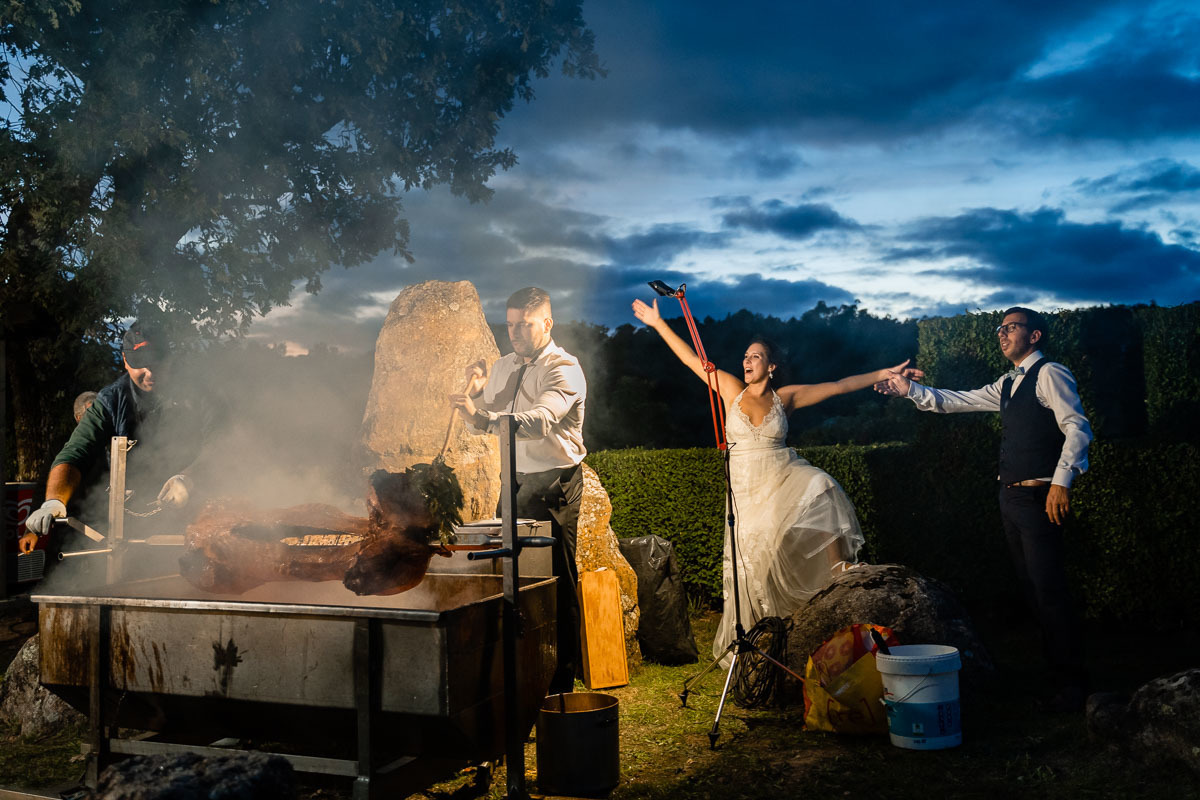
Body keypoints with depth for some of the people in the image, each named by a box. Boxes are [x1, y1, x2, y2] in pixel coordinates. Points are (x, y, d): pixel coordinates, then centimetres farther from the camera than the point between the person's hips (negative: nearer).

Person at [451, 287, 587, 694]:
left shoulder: (563, 369, -12)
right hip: (515, 481, 7)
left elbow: (539, 421, -30)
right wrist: (476, 393, -3)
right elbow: (479, 426, 16)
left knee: (558, 581, -4)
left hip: (554, 482, -7)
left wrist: (484, 417, -41)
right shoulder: (502, 367, 12)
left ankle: (561, 680, 6)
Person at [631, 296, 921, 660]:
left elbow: (840, 386, 5)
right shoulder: (731, 389, 4)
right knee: (751, 562, 0)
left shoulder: (786, 396, 4)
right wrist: (658, 323, 7)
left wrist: (885, 373, 1)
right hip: (747, 489, 1)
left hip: (785, 478, -1)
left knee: (821, 489, -34)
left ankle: (841, 574, -26)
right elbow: (691, 359, 6)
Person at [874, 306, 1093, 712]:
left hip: (1039, 496, -9)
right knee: (1031, 589, 11)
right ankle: (1053, 669, 19)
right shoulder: (1008, 384, 20)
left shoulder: (1050, 374, -6)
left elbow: (1077, 428, -15)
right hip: (1011, 496, 9)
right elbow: (956, 401, 22)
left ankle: (1072, 684, 2)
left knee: (1049, 590, -8)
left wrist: (1062, 481, -23)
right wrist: (911, 390, 11)